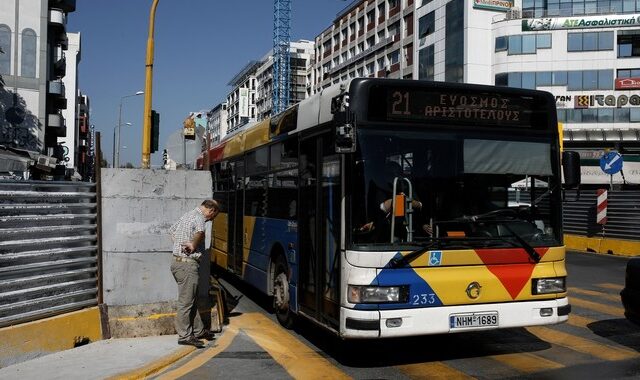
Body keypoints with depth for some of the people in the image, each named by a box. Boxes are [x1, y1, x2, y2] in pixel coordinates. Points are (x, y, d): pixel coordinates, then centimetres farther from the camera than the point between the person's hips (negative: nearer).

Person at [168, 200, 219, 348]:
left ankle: (198, 330, 25)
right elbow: (200, 231, -37)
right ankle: (184, 336, 3)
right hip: (187, 264, -10)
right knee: (185, 301, -3)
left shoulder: (187, 216, 16)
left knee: (192, 300, 16)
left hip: (177, 261, 10)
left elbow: (172, 230, 31)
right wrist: (193, 246, -20)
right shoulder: (199, 218, -14)